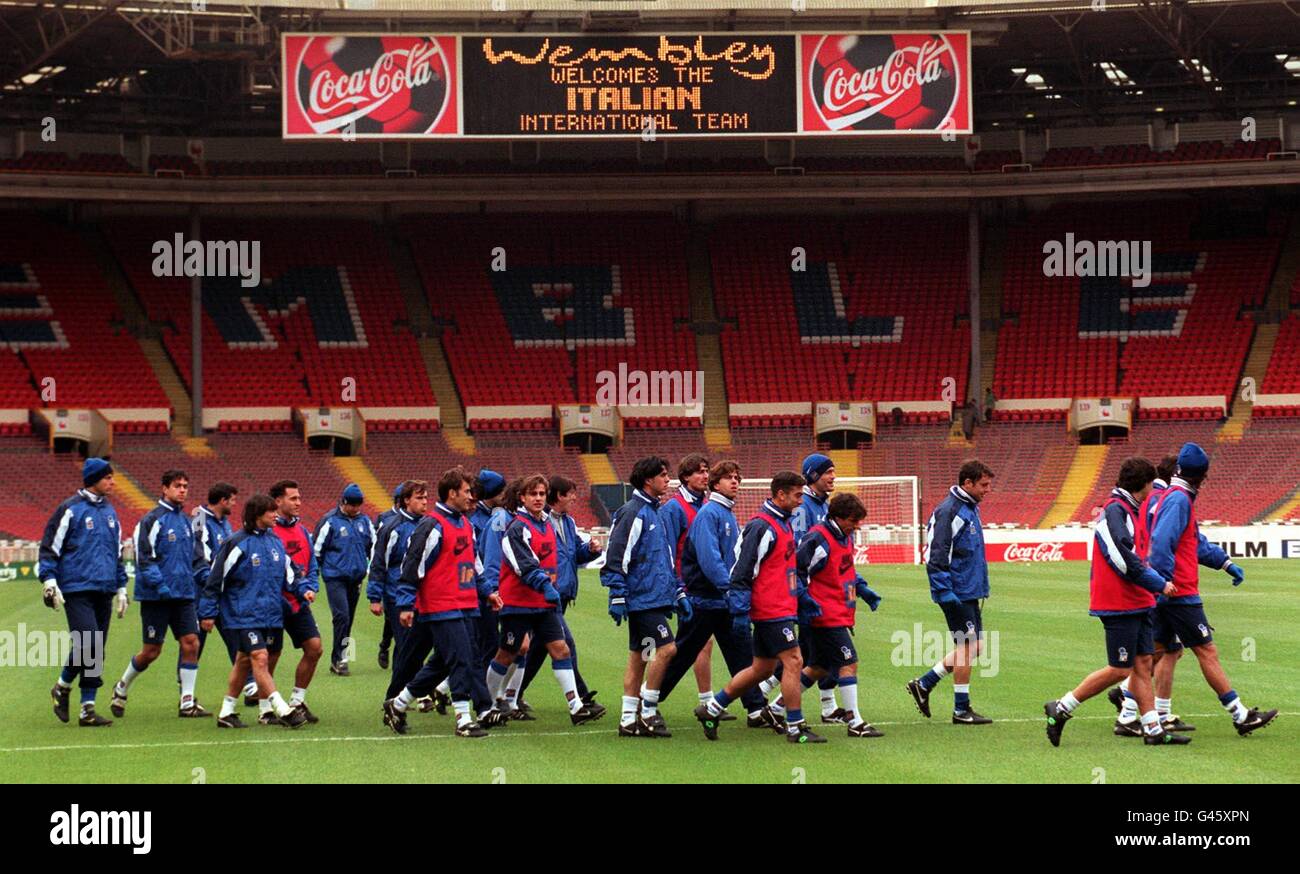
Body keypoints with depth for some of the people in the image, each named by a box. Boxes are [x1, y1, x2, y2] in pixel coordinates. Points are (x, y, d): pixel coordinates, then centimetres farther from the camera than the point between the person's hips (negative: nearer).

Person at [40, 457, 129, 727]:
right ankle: (63, 687, 7)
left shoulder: (109, 511, 16)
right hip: (77, 590, -6)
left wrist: (121, 588, 21)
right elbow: (49, 548, -3)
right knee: (88, 643, -17)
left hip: (103, 591, 6)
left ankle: (87, 709, 8)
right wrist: (49, 581, -12)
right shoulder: (70, 509, -3)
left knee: (96, 651, 4)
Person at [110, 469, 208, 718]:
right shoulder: (153, 520, -10)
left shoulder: (185, 520, 14)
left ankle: (187, 702, 0)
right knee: (152, 651, -1)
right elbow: (144, 558, -14)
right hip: (156, 596, -6)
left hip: (184, 595, 6)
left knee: (190, 643, -4)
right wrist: (159, 586, -22)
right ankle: (121, 689, 23)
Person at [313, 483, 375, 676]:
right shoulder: (329, 521, -6)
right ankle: (338, 659, -10)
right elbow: (316, 548, -1)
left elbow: (373, 547, 20)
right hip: (335, 578, -5)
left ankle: (338, 660, 17)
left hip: (356, 578, 5)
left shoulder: (365, 521, 9)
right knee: (342, 616, -16)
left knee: (348, 619, 8)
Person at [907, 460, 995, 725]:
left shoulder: (970, 509, 14)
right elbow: (936, 557, -22)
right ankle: (961, 709, 4)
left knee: (974, 644, 12)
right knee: (967, 646, -4)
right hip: (958, 592, -10)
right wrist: (946, 592, -24)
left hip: (970, 592, 10)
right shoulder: (949, 511, -17)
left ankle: (924, 684, 19)